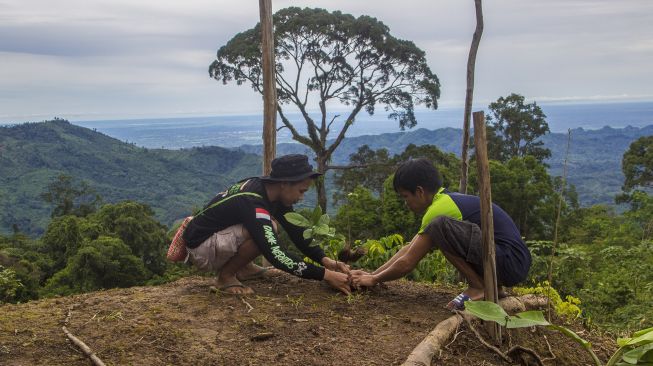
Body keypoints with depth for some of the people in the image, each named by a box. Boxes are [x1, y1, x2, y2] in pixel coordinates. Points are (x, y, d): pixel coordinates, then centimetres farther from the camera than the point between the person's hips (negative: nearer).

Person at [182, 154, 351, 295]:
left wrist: (325, 260, -11)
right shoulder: (253, 204, -31)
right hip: (200, 251, -9)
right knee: (265, 231, -28)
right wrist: (326, 275, -32)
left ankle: (243, 268, 8)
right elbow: (276, 255, -35)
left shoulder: (267, 189, -5)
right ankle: (226, 276, -9)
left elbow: (297, 231, 1)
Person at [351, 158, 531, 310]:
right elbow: (409, 248, 20)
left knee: (440, 225, -22)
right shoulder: (447, 200, 15)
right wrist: (372, 273, 18)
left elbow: (407, 263, -9)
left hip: (511, 263, -10)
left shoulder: (439, 208, -14)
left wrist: (374, 280, 6)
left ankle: (478, 287, -9)